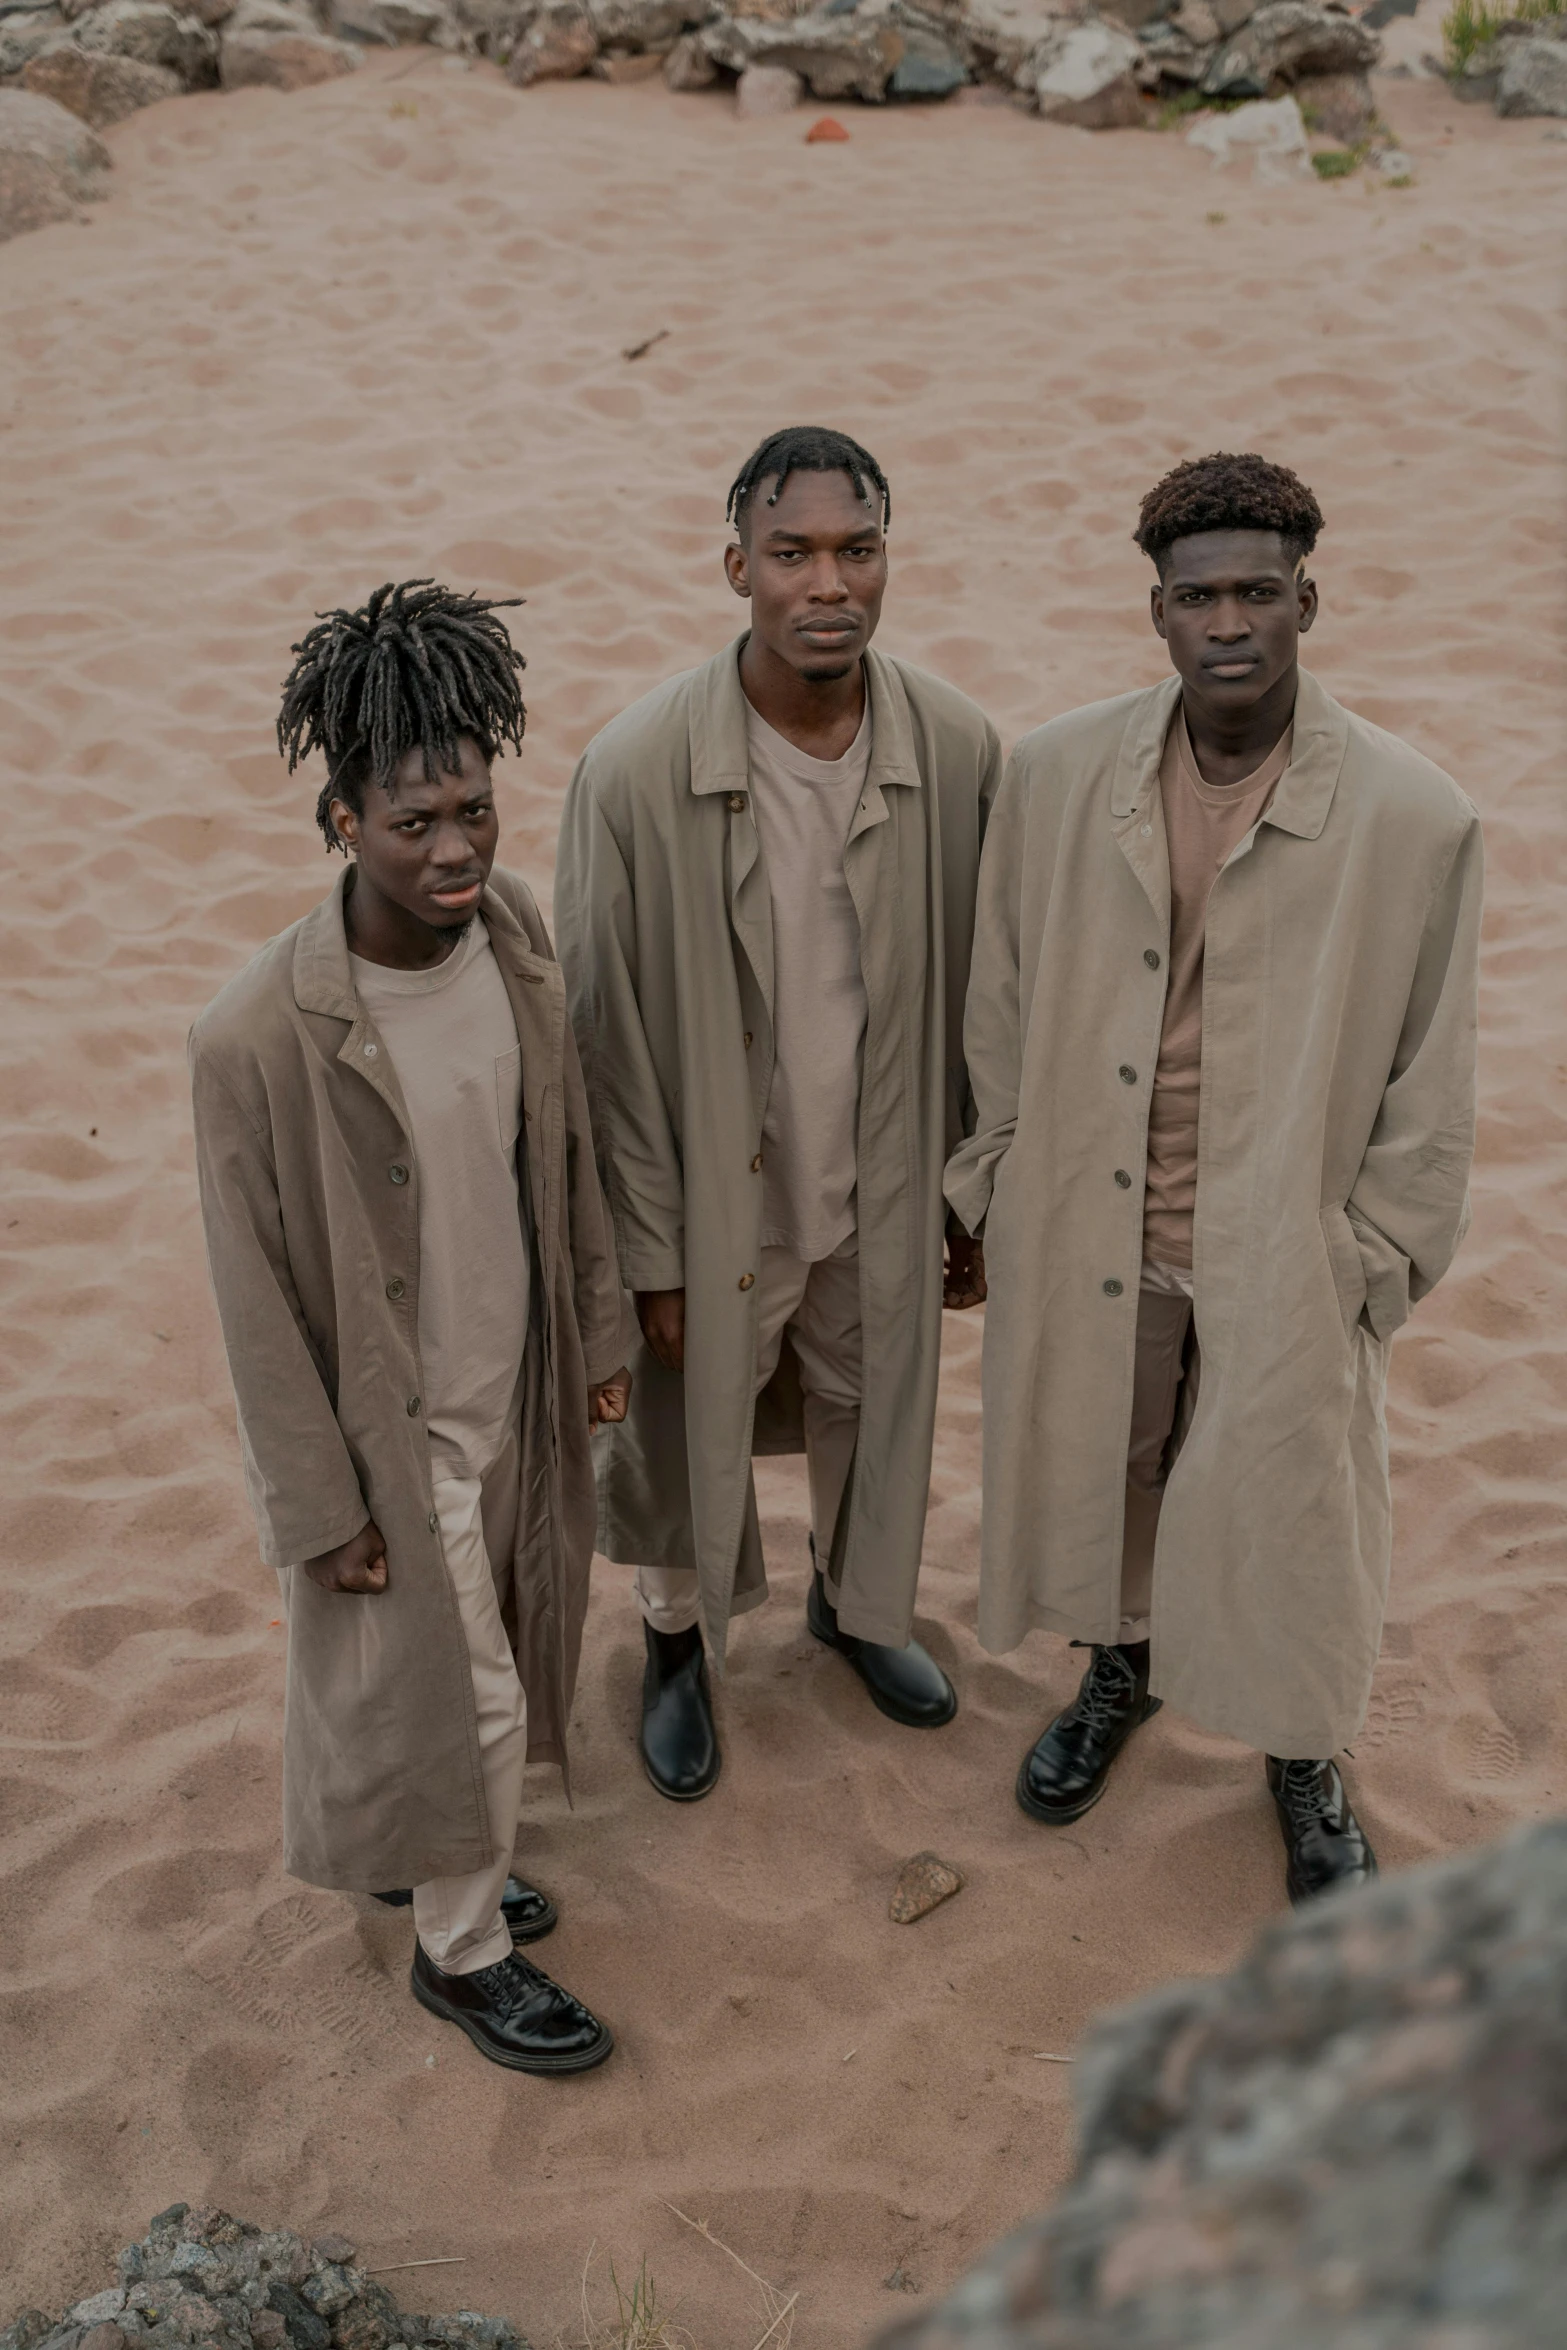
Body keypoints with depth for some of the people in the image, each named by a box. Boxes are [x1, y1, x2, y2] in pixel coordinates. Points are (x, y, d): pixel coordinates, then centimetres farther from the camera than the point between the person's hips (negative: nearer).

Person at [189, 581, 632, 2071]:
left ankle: (437, 1861, 52)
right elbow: (256, 1295, -19)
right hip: (393, 1430, -6)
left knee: (483, 1658, 25)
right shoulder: (258, 1041, -29)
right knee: (451, 1695, 10)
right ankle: (461, 1950, 36)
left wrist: (598, 1328, 12)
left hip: (512, 1388, 6)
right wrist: (321, 1505, -13)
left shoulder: (513, 930, -10)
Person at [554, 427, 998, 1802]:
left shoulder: (957, 750, -14)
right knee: (686, 1441, 19)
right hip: (718, 1204, -2)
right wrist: (650, 1258, -10)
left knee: (874, 1417, 25)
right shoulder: (637, 773, -22)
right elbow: (608, 1032, -14)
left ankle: (856, 1604, 57)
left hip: (885, 1194, 3)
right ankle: (680, 1643, 51)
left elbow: (979, 994, -2)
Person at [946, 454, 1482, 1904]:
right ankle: (1119, 1675, 55)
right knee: (1098, 1477, 23)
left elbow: (1429, 1086, -8)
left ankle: (1307, 1765, 44)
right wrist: (999, 1188, 6)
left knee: (1289, 1523, 14)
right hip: (1091, 1237, 3)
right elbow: (1002, 1010, 3)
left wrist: (1375, 1266, -6)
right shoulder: (1054, 777, -9)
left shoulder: (1414, 819, -16)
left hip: (1287, 1258, -2)